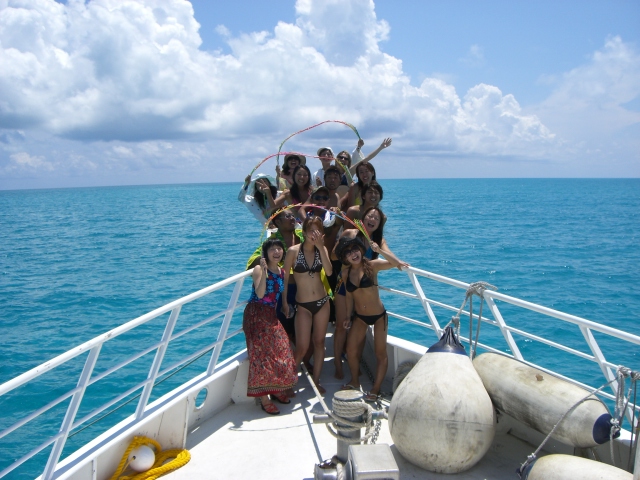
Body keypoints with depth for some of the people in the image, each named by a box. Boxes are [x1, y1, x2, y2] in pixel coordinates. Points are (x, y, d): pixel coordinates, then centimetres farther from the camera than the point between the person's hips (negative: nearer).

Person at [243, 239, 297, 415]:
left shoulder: (282, 272, 9)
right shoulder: (259, 269, -10)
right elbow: (260, 294, -23)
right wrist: (264, 271, -30)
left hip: (271, 316, 7)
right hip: (256, 315, -6)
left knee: (280, 353, 1)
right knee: (262, 355, -8)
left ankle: (276, 390, 18)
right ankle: (264, 398, -3)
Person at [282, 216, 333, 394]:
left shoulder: (322, 249, 1)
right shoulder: (293, 251, -9)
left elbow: (329, 272, -14)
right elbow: (285, 277, -4)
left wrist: (320, 247, -19)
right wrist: (284, 302, -5)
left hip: (322, 302, 4)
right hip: (303, 305, -4)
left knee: (319, 342, 10)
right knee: (302, 347, -5)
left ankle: (316, 381, 23)